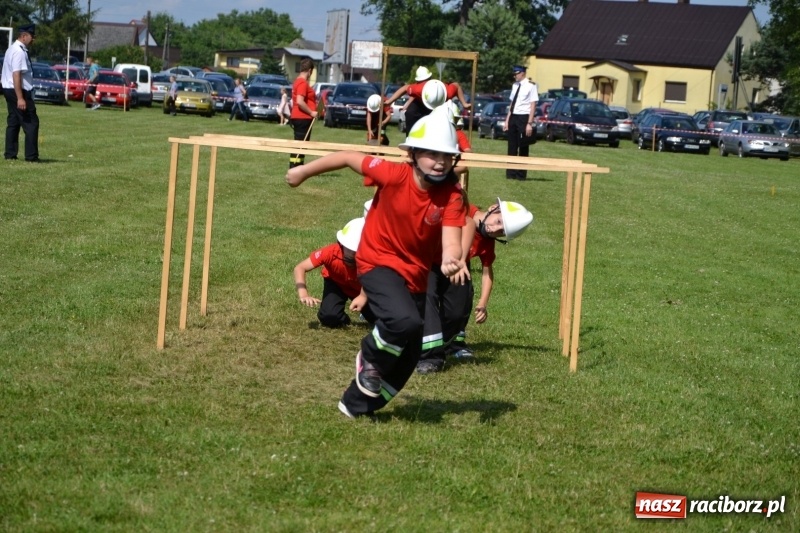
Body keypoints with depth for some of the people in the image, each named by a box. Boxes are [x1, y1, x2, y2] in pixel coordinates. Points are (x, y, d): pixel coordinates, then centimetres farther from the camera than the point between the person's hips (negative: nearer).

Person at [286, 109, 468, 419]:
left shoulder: (452, 196, -16)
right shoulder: (394, 175, -21)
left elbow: (451, 237, -29)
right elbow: (350, 158, -8)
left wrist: (451, 259, -53)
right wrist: (304, 171, 1)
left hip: (416, 274, 5)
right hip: (378, 263, -4)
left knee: (407, 357, 11)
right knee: (406, 321, -33)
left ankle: (356, 405, 32)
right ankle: (371, 357, 0)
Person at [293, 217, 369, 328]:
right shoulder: (331, 252, -37)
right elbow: (300, 268, -34)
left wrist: (364, 296, -58)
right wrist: (303, 295, -49)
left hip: (361, 288, 1)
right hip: (336, 283, -1)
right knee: (330, 318, -26)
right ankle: (343, 320, 13)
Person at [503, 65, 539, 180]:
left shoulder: (530, 86, -10)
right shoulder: (515, 85, 10)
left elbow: (533, 105, -11)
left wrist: (530, 123, -15)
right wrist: (507, 120, 13)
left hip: (523, 118, -6)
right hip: (513, 117, 6)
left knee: (523, 148, 3)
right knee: (512, 147, 9)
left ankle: (521, 175, 10)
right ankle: (511, 174, 14)